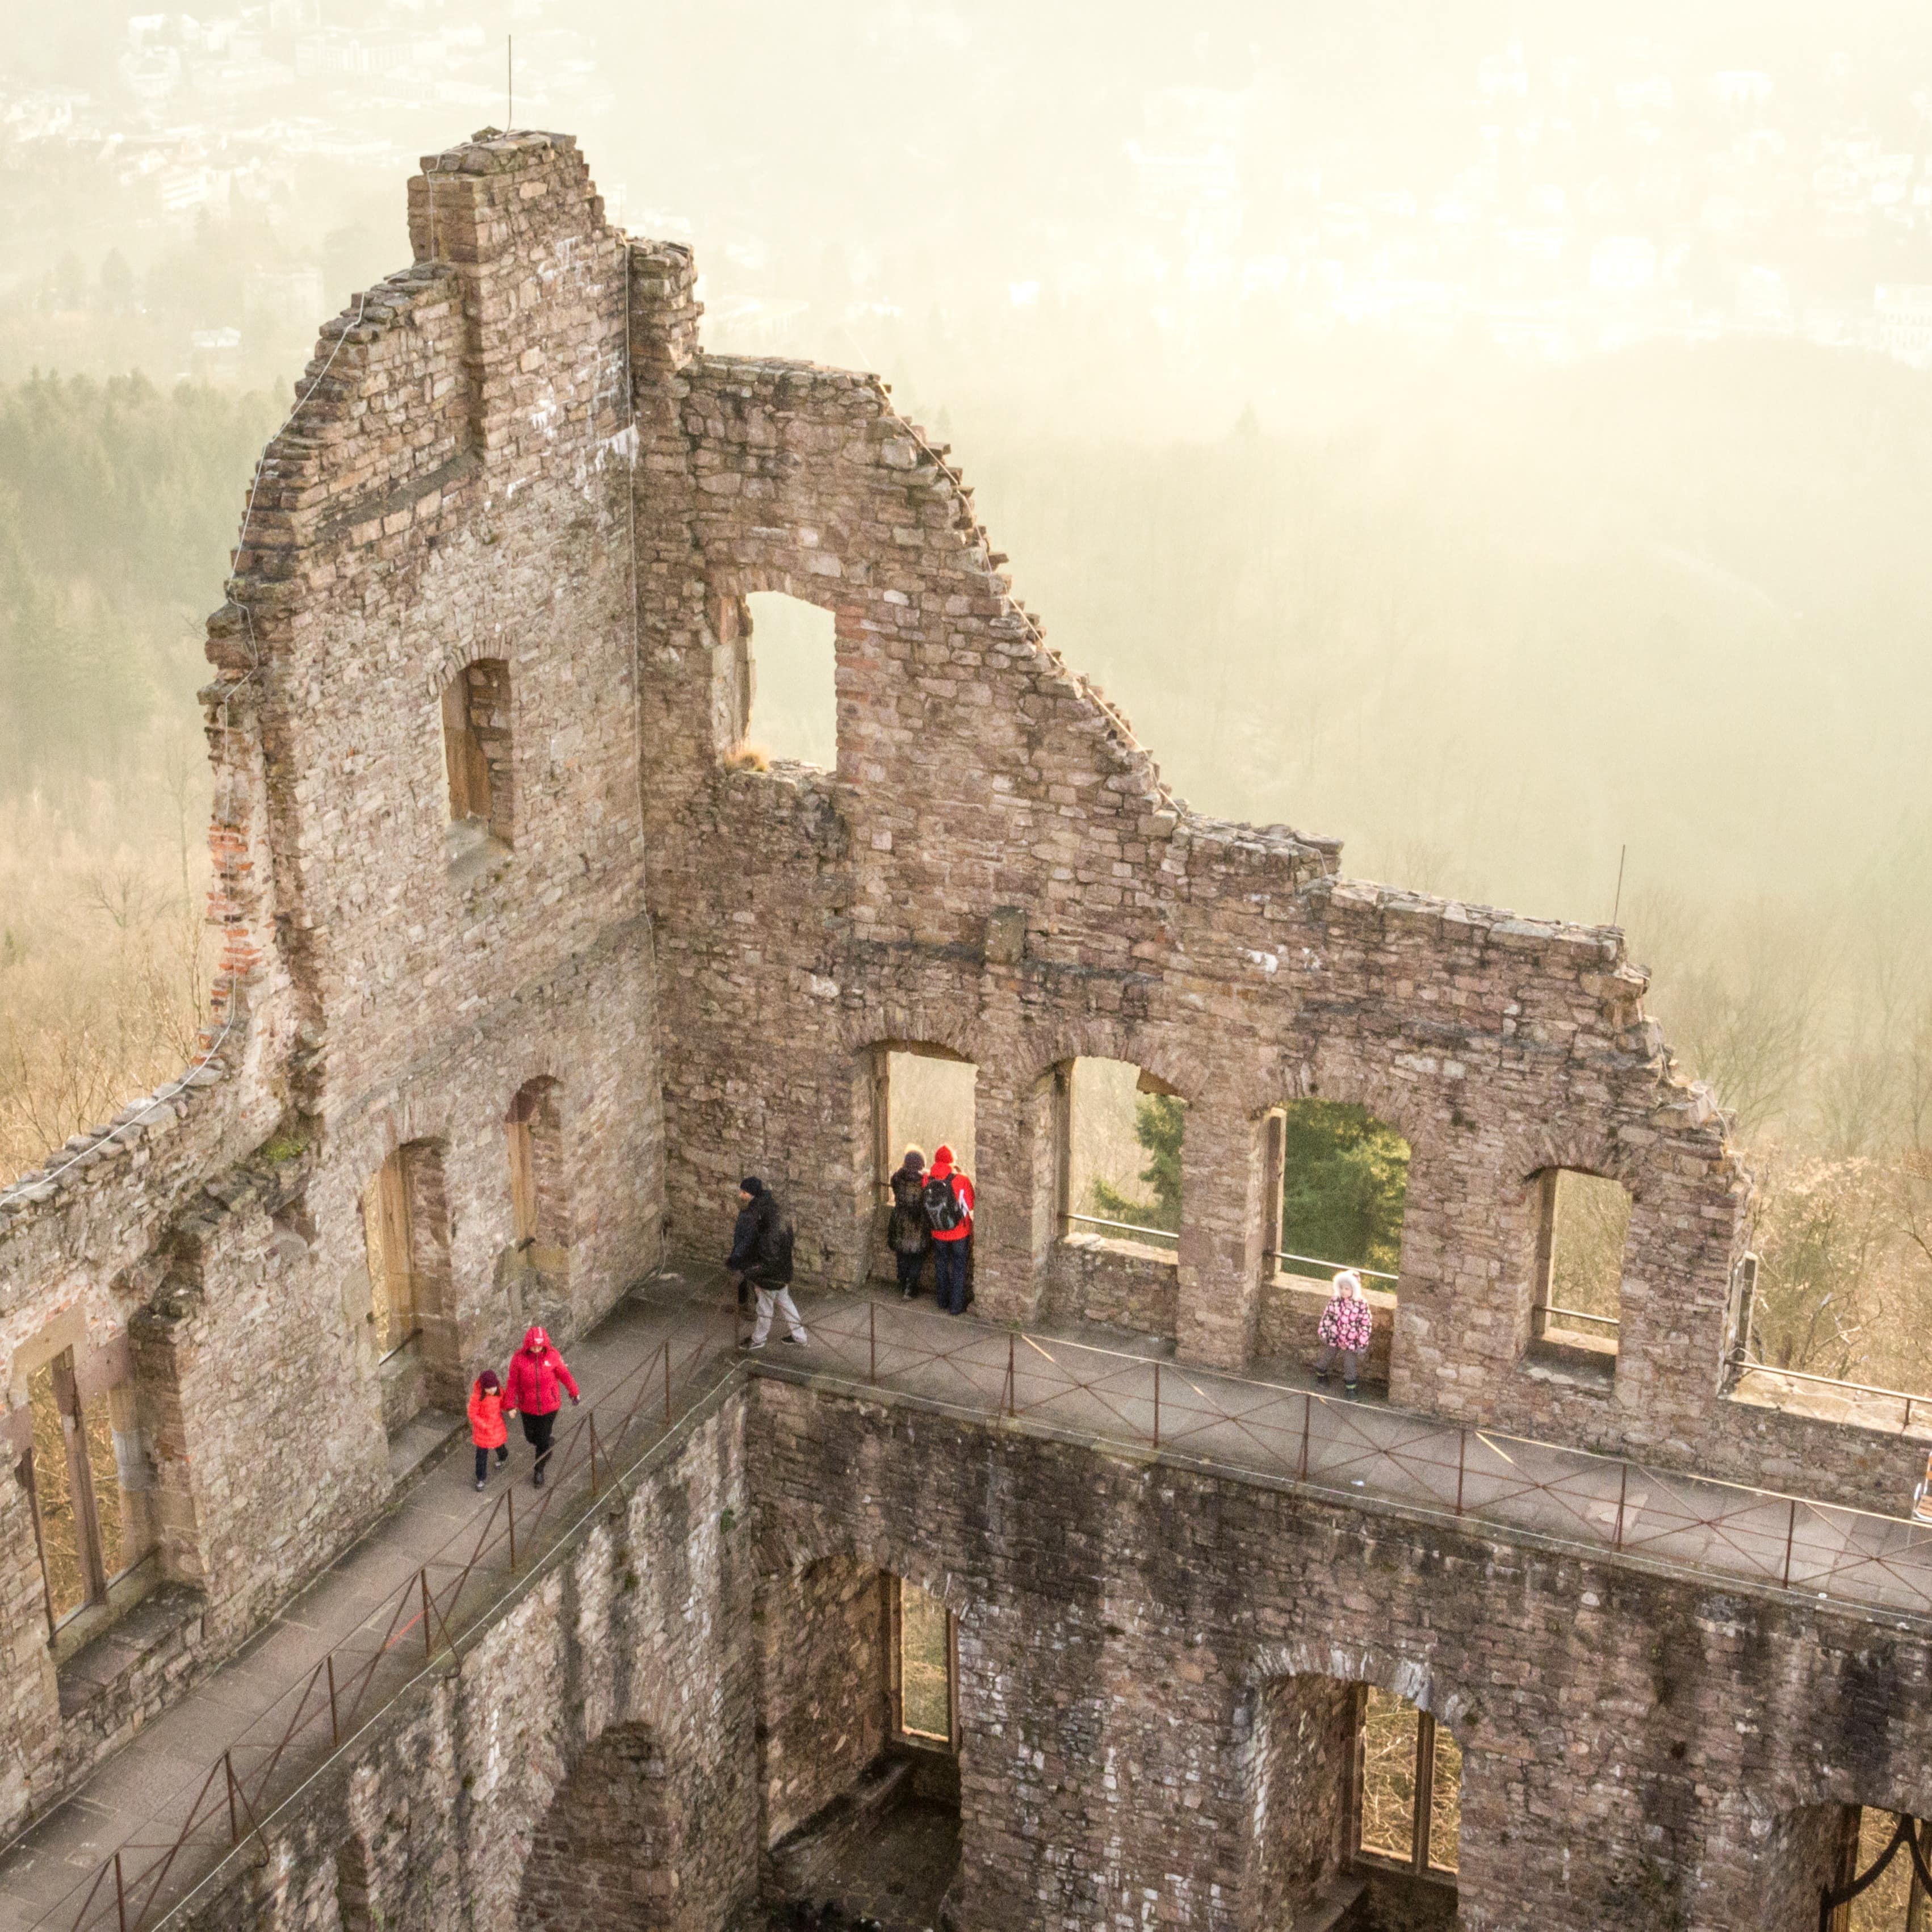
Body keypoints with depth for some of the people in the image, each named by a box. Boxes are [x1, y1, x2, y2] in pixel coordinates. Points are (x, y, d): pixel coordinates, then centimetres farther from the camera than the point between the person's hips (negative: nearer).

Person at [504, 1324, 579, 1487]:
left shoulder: (552, 1355, -17)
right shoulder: (519, 1358, -18)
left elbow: (564, 1374, -2)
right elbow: (513, 1383, -9)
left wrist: (574, 1392, 11)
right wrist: (510, 1405, -5)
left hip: (549, 1405, -1)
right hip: (528, 1407, 1)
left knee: (543, 1441, 5)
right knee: (531, 1437, 18)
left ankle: (539, 1471, 28)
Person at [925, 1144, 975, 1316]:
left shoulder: (928, 1181, -13)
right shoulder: (962, 1180, -21)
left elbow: (925, 1207, -1)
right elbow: (971, 1209, -14)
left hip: (938, 1235, 3)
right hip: (960, 1234, -3)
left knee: (941, 1265, 21)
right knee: (958, 1269, 11)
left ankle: (943, 1301, 34)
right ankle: (956, 1306, 16)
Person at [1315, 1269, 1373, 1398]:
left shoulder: (1361, 1305, -19)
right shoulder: (1335, 1300, -12)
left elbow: (1367, 1325, -13)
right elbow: (1327, 1316, 1)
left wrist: (1362, 1344, -11)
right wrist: (1323, 1332, 2)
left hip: (1350, 1343, -3)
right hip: (1333, 1339, 3)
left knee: (1351, 1366, 3)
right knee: (1324, 1360, 20)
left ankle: (1350, 1389, 21)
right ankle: (1321, 1377, 47)